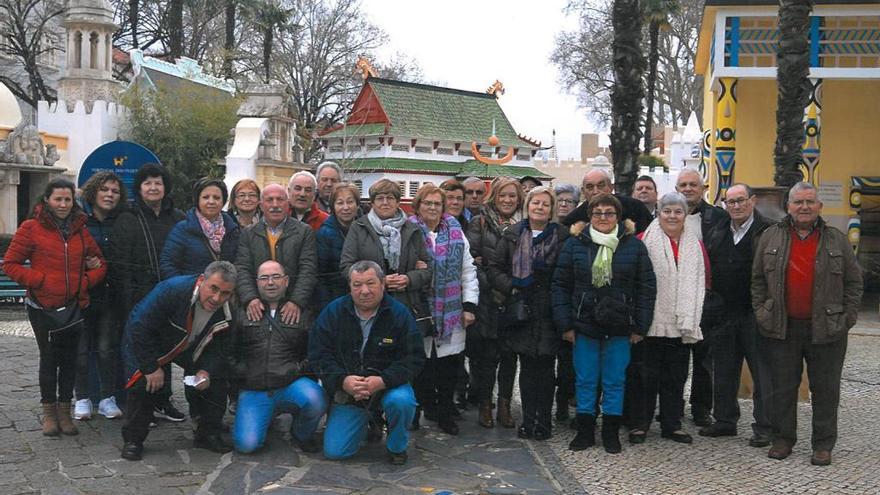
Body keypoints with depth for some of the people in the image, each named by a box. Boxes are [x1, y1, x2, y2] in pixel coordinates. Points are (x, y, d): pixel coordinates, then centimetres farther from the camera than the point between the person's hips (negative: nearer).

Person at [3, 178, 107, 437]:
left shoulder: (81, 230, 9)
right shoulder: (31, 228, -3)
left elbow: (100, 263, 16)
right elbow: (10, 264, -4)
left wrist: (86, 281, -3)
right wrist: (39, 280, -14)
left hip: (75, 306, 3)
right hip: (43, 307, -3)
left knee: (69, 359, 8)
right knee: (49, 358, 3)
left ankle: (64, 411, 20)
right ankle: (49, 412, 17)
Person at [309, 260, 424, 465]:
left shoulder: (400, 313, -8)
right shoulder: (333, 312, -3)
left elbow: (413, 359, -11)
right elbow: (319, 354, -5)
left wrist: (382, 381, -26)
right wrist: (342, 380, -22)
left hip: (389, 385, -2)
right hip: (347, 390, 2)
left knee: (402, 401, -36)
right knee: (333, 451, -8)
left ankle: (396, 446, -3)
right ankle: (368, 420, 25)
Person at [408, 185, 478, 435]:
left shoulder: (455, 232, 9)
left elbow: (468, 270, 9)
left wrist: (470, 305, 5)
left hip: (451, 314, 3)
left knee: (449, 367, 7)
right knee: (421, 366, 4)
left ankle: (446, 413, 21)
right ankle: (426, 407, 19)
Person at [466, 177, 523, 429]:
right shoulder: (480, 223, 0)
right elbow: (471, 259, -6)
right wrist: (492, 288, -11)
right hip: (488, 301, -3)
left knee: (510, 353, 5)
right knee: (488, 354, 0)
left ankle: (504, 406, 16)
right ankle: (485, 405, 13)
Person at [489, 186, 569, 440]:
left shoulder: (562, 236, 1)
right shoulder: (512, 235, 7)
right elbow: (495, 268, 7)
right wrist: (511, 287, -5)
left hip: (549, 312, -2)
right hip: (521, 310, 2)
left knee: (545, 367, 1)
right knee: (527, 366, 6)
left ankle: (543, 420, 12)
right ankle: (528, 420, 15)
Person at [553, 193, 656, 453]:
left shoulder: (634, 246, 1)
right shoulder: (574, 244, 2)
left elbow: (647, 288, 2)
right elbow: (561, 284, 2)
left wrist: (640, 326, -2)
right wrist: (565, 324, -4)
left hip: (619, 328, 0)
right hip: (584, 325, 1)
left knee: (614, 382, 8)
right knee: (586, 381, 8)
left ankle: (611, 432, 21)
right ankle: (585, 431, 20)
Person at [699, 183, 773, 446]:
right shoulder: (718, 234, 12)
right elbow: (707, 271, 17)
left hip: (755, 314, -6)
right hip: (723, 315, 6)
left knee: (762, 372, 1)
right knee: (723, 372, 13)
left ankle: (764, 427, 10)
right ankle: (725, 420, 26)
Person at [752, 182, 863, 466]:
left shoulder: (837, 240, 4)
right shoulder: (770, 237, 4)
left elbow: (854, 282, 7)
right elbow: (757, 279, 9)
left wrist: (847, 317, 0)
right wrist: (761, 311, 2)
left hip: (826, 330, 0)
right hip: (781, 328, 1)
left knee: (825, 390, 5)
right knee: (782, 388, 7)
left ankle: (823, 445, 16)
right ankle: (783, 439, 20)